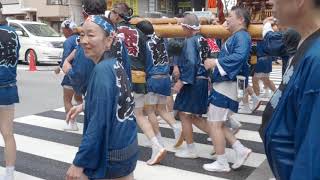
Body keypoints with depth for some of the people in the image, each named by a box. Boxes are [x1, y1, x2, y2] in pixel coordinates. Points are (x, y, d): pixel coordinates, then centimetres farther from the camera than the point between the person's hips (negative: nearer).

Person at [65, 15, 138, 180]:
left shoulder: (102, 70, -20)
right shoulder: (116, 64, 3)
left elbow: (98, 123, -23)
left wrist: (79, 163, -19)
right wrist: (85, 106, 16)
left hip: (109, 154, -8)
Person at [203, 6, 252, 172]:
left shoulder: (241, 36, -13)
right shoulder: (235, 37, 19)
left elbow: (239, 56, -31)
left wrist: (216, 62, -26)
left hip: (226, 86, -10)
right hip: (223, 85, 10)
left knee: (214, 124, -3)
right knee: (217, 123, 15)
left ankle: (222, 163, 9)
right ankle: (240, 150, 16)